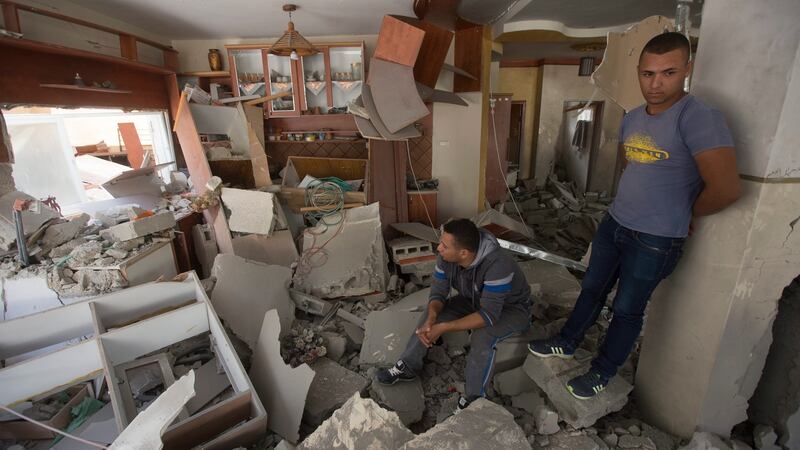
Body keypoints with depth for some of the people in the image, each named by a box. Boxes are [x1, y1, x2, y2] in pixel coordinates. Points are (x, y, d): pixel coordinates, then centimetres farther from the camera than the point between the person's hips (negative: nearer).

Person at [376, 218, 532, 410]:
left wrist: (444, 327, -42)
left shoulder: (497, 265, -40)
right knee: (432, 314, -11)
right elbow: (438, 292, -13)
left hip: (511, 308, -6)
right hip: (475, 300, 6)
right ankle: (408, 367, 7)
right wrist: (432, 318, -34)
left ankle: (472, 400, -12)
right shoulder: (446, 257, -22)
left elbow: (488, 316, -40)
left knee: (483, 336, -34)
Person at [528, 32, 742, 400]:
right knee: (592, 289, 19)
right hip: (613, 225, 7)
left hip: (655, 242, -7)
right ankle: (567, 343, 39)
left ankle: (603, 372, 31)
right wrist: (637, 201, 12)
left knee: (627, 309, 9)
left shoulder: (698, 118, -20)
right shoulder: (631, 119, 4)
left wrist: (685, 214, -7)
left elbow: (725, 190, -25)